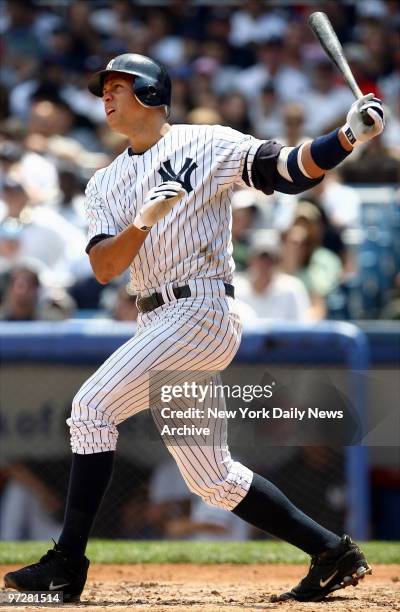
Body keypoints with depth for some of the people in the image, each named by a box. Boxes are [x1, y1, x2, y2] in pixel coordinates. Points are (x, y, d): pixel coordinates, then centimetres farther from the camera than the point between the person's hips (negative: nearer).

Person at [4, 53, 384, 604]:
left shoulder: (206, 145, 0)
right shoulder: (105, 184, 17)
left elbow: (290, 170, -10)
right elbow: (104, 268, 4)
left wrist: (348, 136, -26)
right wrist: (142, 222, -15)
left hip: (202, 309, -8)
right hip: (157, 324, 8)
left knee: (93, 407, -19)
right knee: (212, 478, 7)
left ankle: (67, 562, -17)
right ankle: (332, 552, 16)